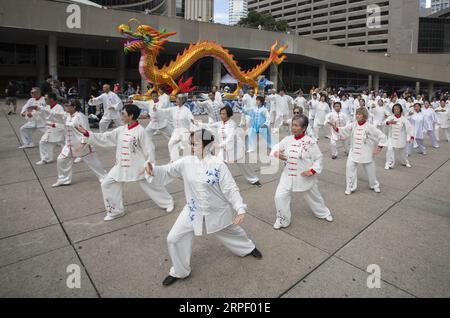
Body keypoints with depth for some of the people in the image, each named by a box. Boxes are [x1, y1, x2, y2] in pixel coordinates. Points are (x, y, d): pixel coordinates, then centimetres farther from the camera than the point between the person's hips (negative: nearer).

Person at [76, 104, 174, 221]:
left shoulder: (140, 131, -16)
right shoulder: (120, 130, 3)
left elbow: (147, 149, -14)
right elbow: (104, 138, 6)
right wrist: (87, 133, -1)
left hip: (138, 166, -6)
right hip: (121, 165, 7)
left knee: (150, 185, 4)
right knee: (107, 184, 6)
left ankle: (168, 202, 29)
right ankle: (116, 210, 21)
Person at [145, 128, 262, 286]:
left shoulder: (218, 165, -21)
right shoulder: (186, 162, -11)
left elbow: (231, 189, -17)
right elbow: (167, 171, -4)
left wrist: (241, 209, -20)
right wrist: (153, 171, -26)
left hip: (217, 210, -2)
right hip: (193, 210, 3)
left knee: (232, 231, 21)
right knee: (174, 238, 1)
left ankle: (248, 248, 56)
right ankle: (179, 271, 27)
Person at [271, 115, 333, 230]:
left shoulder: (310, 142, -15)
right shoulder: (287, 139, -5)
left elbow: (318, 158, -8)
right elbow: (275, 148, 3)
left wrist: (312, 171, -20)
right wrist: (277, 154, -20)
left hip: (305, 176, -2)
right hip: (288, 175, 3)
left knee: (313, 196, 19)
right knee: (280, 196, -6)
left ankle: (323, 213, 50)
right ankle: (282, 220, 17)